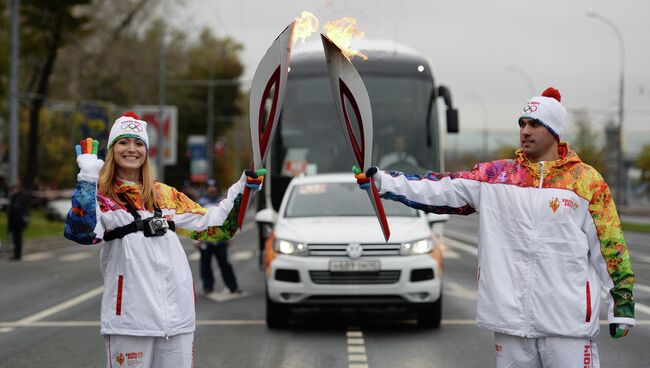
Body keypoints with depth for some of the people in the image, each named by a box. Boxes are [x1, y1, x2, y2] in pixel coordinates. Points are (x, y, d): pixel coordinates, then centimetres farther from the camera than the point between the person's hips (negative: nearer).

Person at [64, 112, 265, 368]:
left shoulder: (166, 194, 14)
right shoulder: (101, 196, -1)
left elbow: (210, 225, 20)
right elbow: (81, 232, -21)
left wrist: (242, 189, 14)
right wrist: (87, 175, -22)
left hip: (177, 315, 4)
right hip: (129, 316, -4)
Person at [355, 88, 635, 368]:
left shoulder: (586, 180, 2)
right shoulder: (496, 175, 8)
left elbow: (610, 244, 4)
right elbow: (440, 190, 1)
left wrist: (623, 305, 1)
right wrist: (381, 181, -9)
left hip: (569, 323, -2)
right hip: (511, 320, 3)